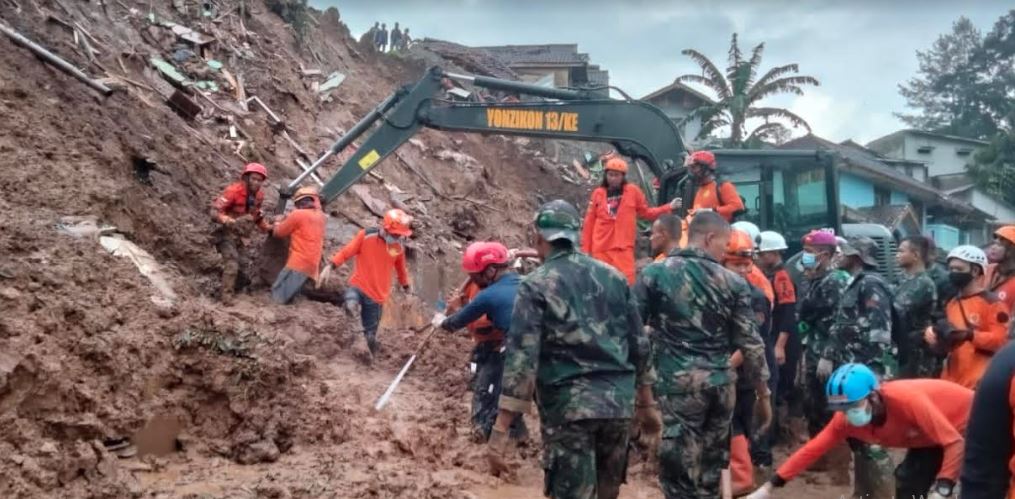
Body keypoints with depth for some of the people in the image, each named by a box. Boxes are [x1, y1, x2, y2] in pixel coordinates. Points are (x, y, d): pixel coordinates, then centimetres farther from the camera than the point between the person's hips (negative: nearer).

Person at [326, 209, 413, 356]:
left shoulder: (399, 246, 0)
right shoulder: (366, 235, -10)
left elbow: (401, 267, 19)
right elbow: (346, 252, -6)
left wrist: (406, 285, 33)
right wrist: (330, 266, -18)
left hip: (377, 295, 2)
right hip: (358, 286, -2)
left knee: (370, 335, 7)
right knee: (351, 306, -39)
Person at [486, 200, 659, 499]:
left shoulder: (536, 285, -6)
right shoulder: (613, 277, 9)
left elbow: (521, 358, -14)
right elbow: (639, 344, 12)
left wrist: (499, 431, -13)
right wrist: (646, 404, 22)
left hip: (569, 407, -5)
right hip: (619, 402, 5)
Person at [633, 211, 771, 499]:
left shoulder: (655, 274, -1)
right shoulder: (734, 283, 4)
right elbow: (751, 344, 4)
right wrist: (763, 395, 12)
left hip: (678, 384, -3)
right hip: (721, 384, 3)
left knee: (680, 474, 1)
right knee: (710, 472, 17)